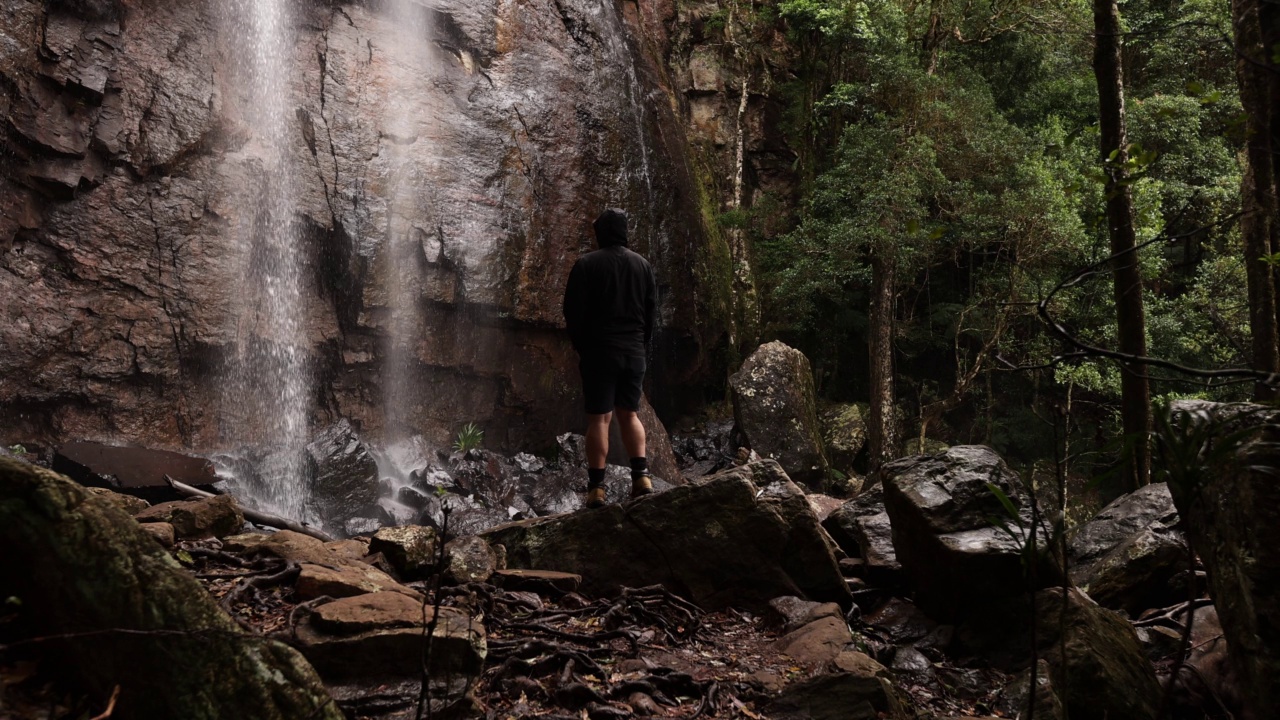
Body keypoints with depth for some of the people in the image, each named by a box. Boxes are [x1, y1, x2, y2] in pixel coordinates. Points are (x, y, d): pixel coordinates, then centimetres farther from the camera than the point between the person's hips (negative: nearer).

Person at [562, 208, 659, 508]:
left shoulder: (586, 264, -4)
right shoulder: (643, 265, 7)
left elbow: (573, 311, -5)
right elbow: (652, 311, 9)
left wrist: (581, 346, 8)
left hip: (599, 352, -3)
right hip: (635, 353, 3)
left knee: (599, 418, -2)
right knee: (629, 414, 13)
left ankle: (597, 488, -5)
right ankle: (641, 476, 0)